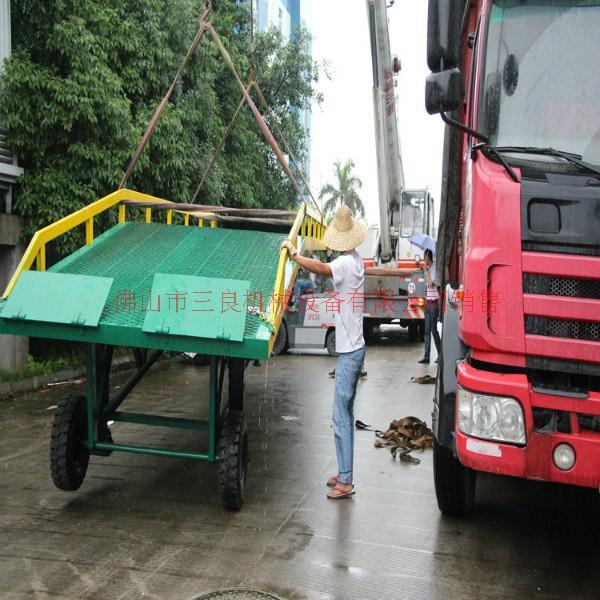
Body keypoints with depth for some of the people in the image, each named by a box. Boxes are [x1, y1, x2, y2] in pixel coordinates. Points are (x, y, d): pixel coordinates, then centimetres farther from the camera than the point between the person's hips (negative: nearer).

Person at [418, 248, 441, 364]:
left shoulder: (434, 267, -12)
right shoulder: (429, 268, 14)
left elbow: (431, 283, -22)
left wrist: (425, 270, -16)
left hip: (434, 303, -9)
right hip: (428, 302, 9)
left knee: (434, 329, -2)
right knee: (427, 330, 7)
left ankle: (440, 354, 11)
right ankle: (426, 357, 9)